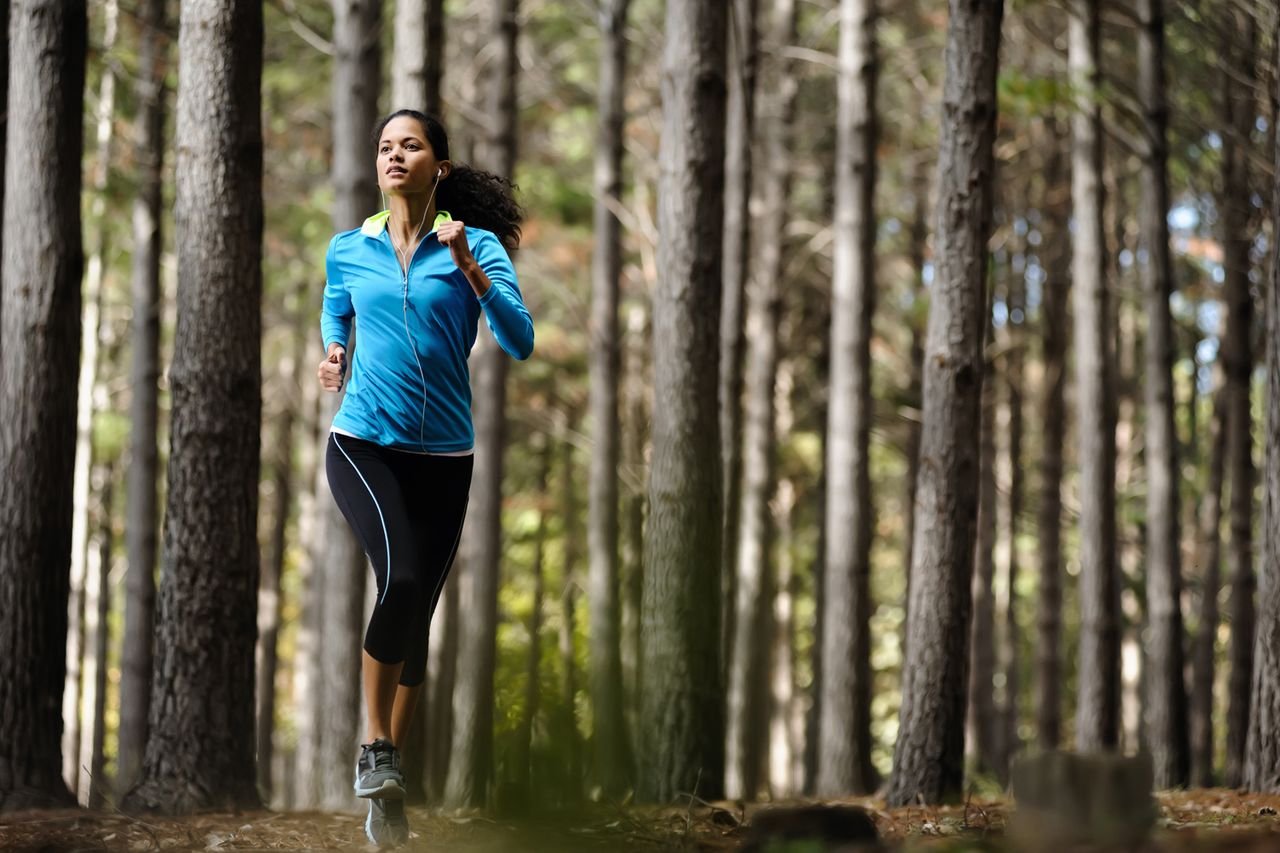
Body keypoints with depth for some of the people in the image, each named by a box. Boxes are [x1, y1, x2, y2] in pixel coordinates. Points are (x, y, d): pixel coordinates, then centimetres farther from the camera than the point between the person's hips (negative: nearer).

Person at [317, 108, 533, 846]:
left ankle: (388, 783, 21)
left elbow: (521, 342, -10)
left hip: (445, 456, 1)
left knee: (419, 615, 6)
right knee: (402, 576, -27)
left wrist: (470, 268, -20)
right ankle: (376, 747, -16)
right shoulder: (348, 250, 6)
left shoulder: (476, 244, -1)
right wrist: (331, 356, 6)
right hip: (363, 444, -1)